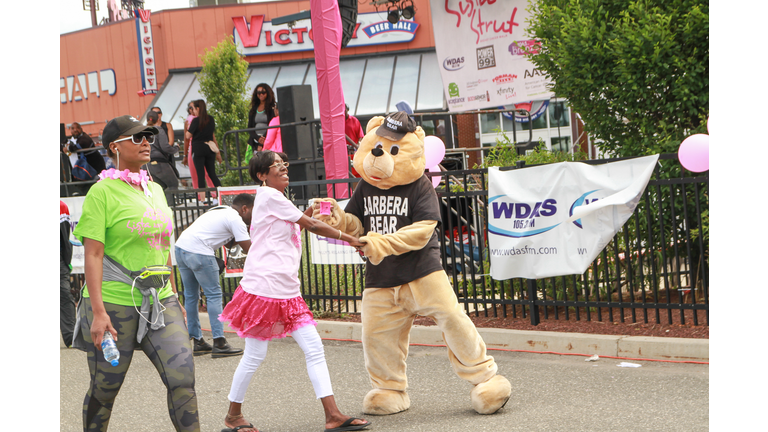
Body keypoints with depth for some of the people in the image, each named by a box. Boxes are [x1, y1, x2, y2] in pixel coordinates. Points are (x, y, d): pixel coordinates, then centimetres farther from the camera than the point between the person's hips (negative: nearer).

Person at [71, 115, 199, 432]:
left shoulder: (155, 190, 13)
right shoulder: (103, 191, -7)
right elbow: (93, 255, -13)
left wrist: (174, 296, 20)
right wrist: (98, 311, -19)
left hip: (159, 302, 6)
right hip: (114, 303, -5)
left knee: (183, 378, -7)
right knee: (105, 389, 6)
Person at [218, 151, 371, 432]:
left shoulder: (275, 199, 19)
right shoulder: (269, 195, -10)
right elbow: (311, 226, -9)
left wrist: (307, 215, 5)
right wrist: (350, 239, -3)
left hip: (288, 291, 9)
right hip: (264, 287, -9)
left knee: (314, 348, 0)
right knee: (254, 356, 0)